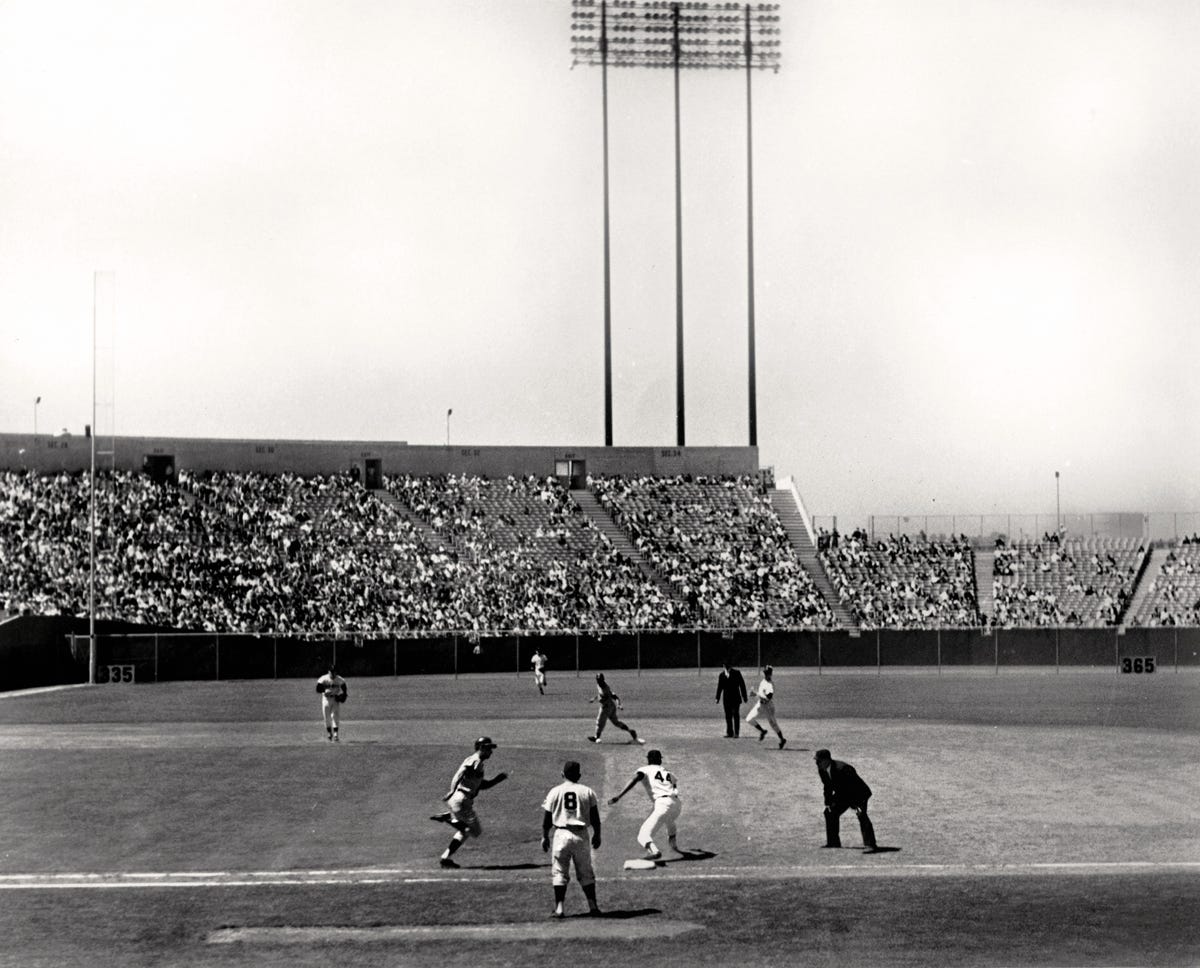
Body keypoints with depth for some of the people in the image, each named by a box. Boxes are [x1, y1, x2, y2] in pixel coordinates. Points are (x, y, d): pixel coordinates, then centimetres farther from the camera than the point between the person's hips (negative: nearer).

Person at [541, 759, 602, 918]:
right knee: (585, 872, 12)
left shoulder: (555, 792, 0)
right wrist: (597, 835, 16)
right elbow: (595, 818, 4)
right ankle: (593, 905, 11)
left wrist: (545, 836, 12)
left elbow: (547, 818, 2)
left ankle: (559, 907, -1)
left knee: (559, 872, 5)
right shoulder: (587, 791, 2)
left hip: (561, 834, -1)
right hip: (581, 835, 1)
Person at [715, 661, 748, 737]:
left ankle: (736, 733, -1)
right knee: (728, 716, 5)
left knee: (736, 715, -4)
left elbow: (742, 685, 1)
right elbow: (719, 687, 13)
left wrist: (744, 696, -1)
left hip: (736, 698, -3)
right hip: (727, 699, 3)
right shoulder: (722, 675, 8)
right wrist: (717, 698, 7)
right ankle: (730, 733, 10)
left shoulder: (736, 673, -1)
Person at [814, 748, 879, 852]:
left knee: (862, 816, -25)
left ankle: (870, 845, -25)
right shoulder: (822, 770, -9)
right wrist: (828, 803, 1)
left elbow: (854, 786, -32)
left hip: (858, 794, -9)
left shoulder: (841, 769, -35)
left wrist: (856, 805, -34)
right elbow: (827, 787, 5)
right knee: (829, 812, 8)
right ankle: (833, 842, 19)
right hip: (843, 793, 9)